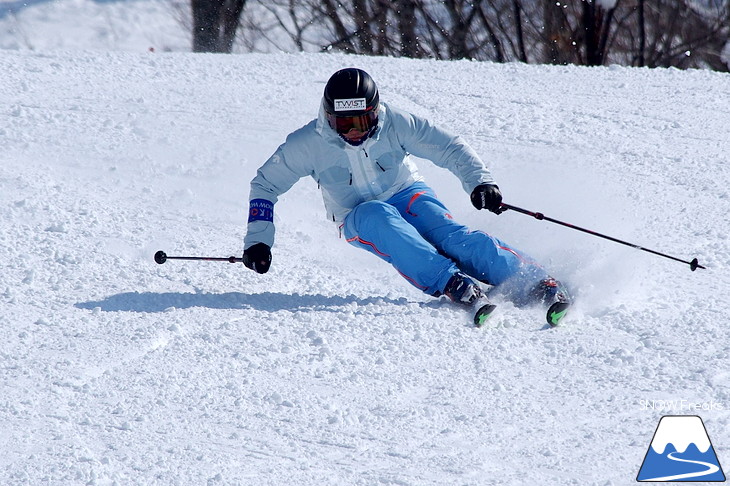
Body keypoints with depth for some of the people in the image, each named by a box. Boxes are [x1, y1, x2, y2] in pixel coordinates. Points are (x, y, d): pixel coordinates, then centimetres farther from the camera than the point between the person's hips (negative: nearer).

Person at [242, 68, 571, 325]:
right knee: (380, 217, -36)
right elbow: (265, 185, -1)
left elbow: (451, 149, -10)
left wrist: (479, 182, -27)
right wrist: (257, 241, -9)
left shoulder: (394, 124, -13)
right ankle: (451, 283, -49)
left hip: (409, 196, 0)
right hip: (359, 220, 0)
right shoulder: (308, 145, -13)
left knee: (448, 234, -30)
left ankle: (537, 285, -39)